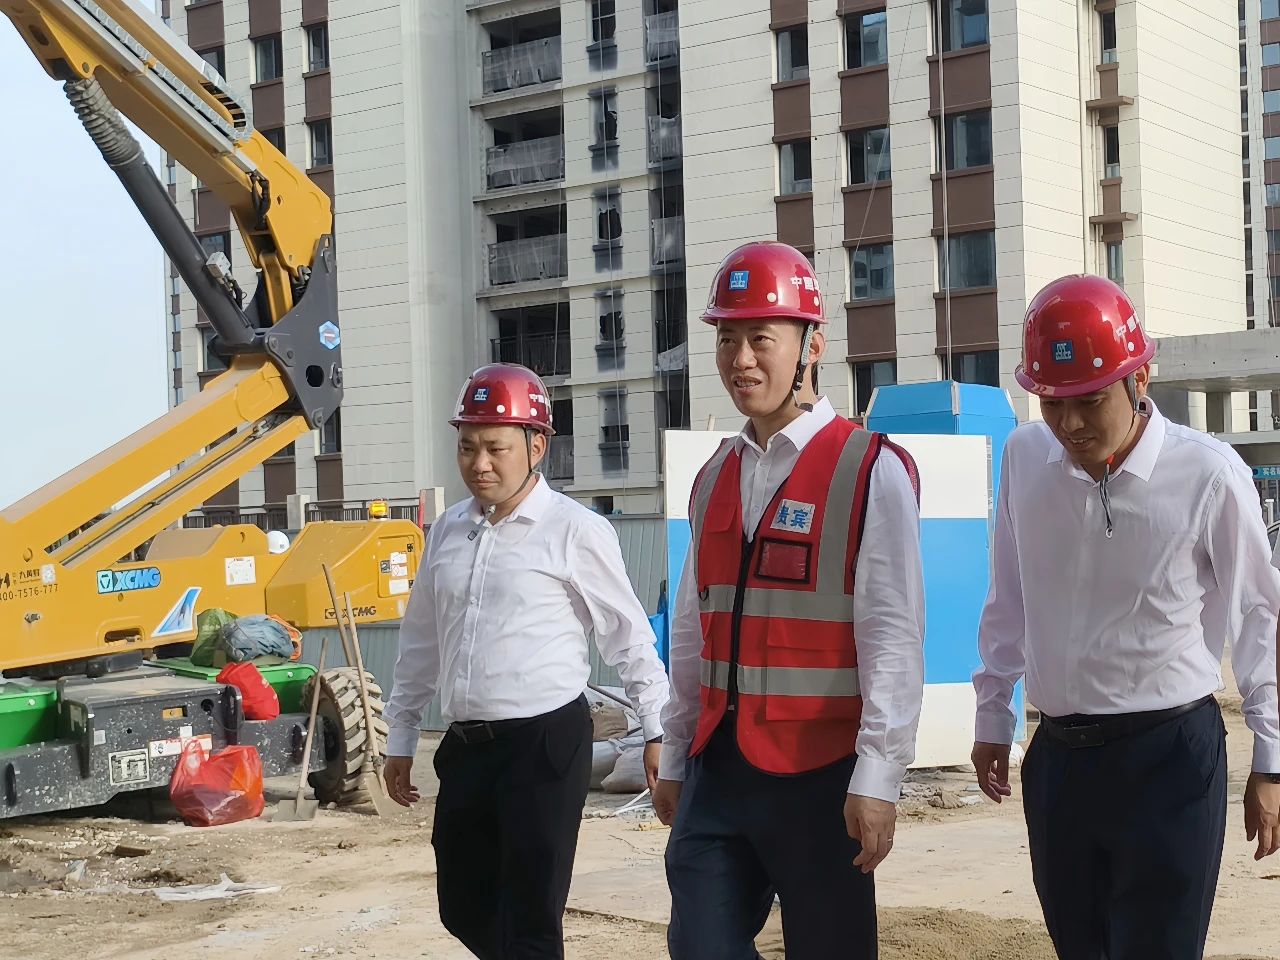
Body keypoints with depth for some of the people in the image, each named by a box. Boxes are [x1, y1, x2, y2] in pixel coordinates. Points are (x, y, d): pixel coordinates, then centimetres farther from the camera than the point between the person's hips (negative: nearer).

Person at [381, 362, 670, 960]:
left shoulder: (576, 531, -8)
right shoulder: (447, 531, 9)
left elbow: (629, 637, -3)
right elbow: (421, 641, 17)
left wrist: (657, 732, -3)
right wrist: (401, 740, 18)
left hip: (545, 743, -6)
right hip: (465, 746, 6)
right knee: (463, 908, 15)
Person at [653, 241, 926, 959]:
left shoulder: (870, 471, -8)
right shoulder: (715, 479, 12)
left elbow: (894, 638, -13)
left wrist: (877, 778, -18)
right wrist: (675, 759, 17)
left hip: (819, 774, -5)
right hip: (717, 767, 6)